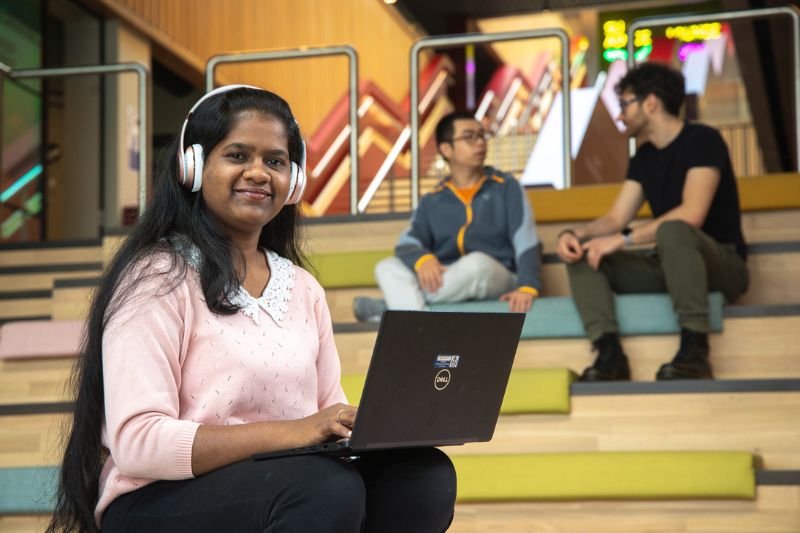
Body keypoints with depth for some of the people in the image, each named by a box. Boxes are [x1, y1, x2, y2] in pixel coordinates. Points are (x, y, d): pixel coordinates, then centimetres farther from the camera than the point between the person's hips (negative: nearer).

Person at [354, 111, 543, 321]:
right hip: (448, 289, 3)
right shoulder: (432, 201, 14)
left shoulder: (507, 187, 7)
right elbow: (407, 245, 1)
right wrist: (423, 259, -25)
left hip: (496, 283, -3)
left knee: (477, 263, -35)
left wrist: (526, 288, -24)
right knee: (387, 267, -18)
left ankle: (391, 306, -21)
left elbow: (527, 244, -5)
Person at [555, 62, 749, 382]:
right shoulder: (644, 158, 13)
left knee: (672, 231, -39)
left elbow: (692, 215, -24)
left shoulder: (702, 140, -10)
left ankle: (694, 351, -36)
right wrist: (574, 234, -12)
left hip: (721, 264, -8)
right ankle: (609, 353, -26)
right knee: (582, 252, -8)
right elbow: (615, 219, 9)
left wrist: (623, 240, -24)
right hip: (667, 268, 8)